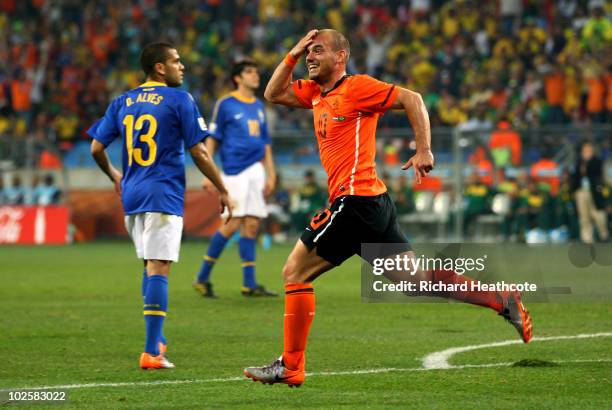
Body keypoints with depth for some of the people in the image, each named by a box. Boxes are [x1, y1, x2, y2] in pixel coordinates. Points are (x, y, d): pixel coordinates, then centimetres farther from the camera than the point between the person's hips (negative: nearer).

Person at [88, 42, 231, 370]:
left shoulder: (122, 103, 10)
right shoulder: (179, 100, -5)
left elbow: (96, 148, 8)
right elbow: (198, 153, -7)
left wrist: (114, 176, 28)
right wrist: (223, 190, 4)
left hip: (131, 195, 6)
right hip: (164, 195, -6)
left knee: (151, 266, 20)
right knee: (158, 269, -8)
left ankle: (157, 340, 22)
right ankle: (151, 352, -13)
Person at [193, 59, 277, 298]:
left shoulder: (259, 107, 16)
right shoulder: (225, 105, -1)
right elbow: (212, 140, -1)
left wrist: (271, 175, 15)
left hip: (256, 170, 6)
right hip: (234, 171, -6)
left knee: (252, 225, 1)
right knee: (232, 224, -10)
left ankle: (249, 284, 2)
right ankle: (202, 278, 2)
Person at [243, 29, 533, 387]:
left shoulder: (357, 87, -6)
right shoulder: (314, 93, 19)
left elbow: (411, 99, -11)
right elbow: (274, 93, 25)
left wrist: (424, 150, -18)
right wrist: (294, 54, 13)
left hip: (355, 199, -9)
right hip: (375, 205, 9)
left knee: (295, 273, -5)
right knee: (418, 279, 9)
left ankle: (291, 366, -2)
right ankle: (503, 300, 7)